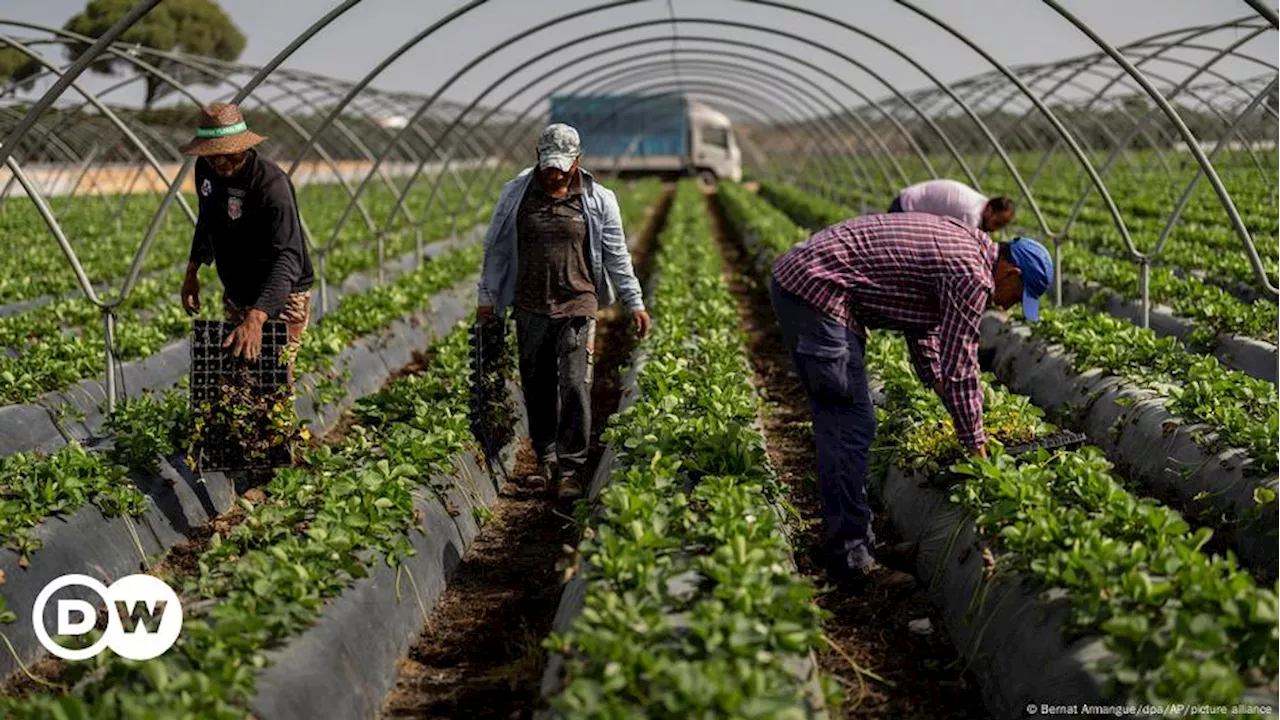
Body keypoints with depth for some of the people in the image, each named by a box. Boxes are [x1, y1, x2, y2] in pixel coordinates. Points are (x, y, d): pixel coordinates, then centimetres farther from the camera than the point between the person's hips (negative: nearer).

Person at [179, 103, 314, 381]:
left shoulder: (271, 185, -30)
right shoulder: (205, 169, -6)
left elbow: (288, 259, -42)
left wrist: (256, 319, -53)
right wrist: (192, 271, 14)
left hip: (280, 299, -8)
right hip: (236, 296, 8)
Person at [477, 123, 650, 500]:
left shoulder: (598, 200, 1)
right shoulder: (516, 193, 4)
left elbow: (617, 255, 6)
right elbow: (497, 248, 12)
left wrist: (635, 302, 4)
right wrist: (487, 296, 13)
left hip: (577, 307, -2)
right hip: (530, 309, 2)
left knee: (575, 386, -9)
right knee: (537, 387, 9)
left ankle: (571, 467, -2)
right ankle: (545, 455, 27)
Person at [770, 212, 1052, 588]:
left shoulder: (960, 242, 18)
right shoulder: (972, 276, -12)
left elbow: (921, 323, 28)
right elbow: (960, 368, -9)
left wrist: (939, 385, 27)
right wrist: (975, 444, 2)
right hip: (817, 292, -11)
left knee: (837, 423, 15)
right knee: (851, 425, -7)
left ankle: (857, 539, 23)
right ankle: (851, 556, -2)